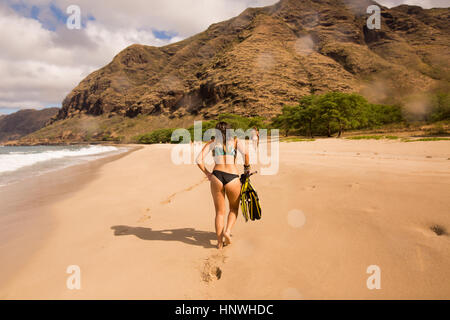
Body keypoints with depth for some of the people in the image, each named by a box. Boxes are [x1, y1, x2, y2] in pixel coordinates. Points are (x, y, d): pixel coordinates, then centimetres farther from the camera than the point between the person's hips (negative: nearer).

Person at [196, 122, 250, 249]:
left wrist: (207, 174, 11)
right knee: (234, 208, 22)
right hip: (233, 177, -1)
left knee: (220, 212, 14)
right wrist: (247, 167, 6)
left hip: (216, 176, 1)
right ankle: (227, 231, 2)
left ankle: (219, 242, 14)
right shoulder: (235, 141, 12)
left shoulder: (212, 143, 14)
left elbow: (199, 160, 3)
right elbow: (245, 153, -9)